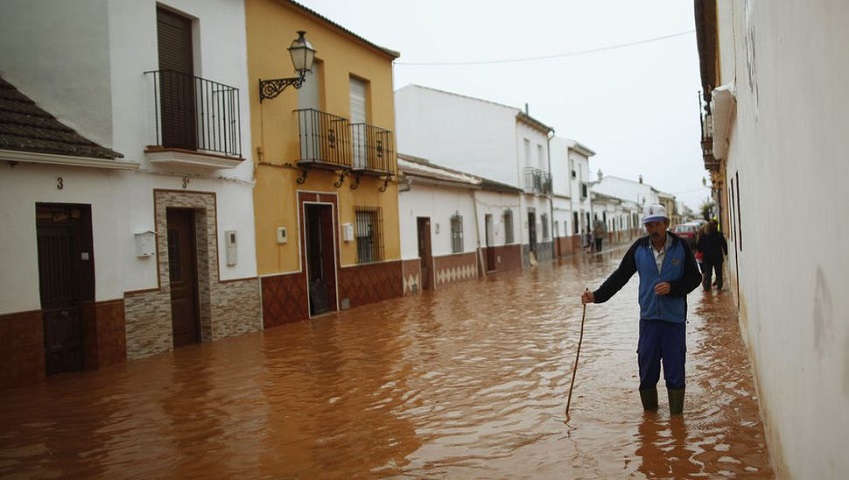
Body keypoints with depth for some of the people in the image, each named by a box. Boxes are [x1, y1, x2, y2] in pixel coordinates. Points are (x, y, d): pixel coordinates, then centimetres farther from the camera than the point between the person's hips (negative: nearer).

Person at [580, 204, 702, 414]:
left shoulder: (681, 246, -3)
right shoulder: (639, 248, 2)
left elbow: (694, 278, 3)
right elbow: (620, 276, 7)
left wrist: (673, 287, -15)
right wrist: (597, 296, 0)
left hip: (675, 318, -2)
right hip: (648, 318, 2)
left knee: (675, 369, 3)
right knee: (646, 368, 5)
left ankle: (676, 414, 17)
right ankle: (649, 411, 21)